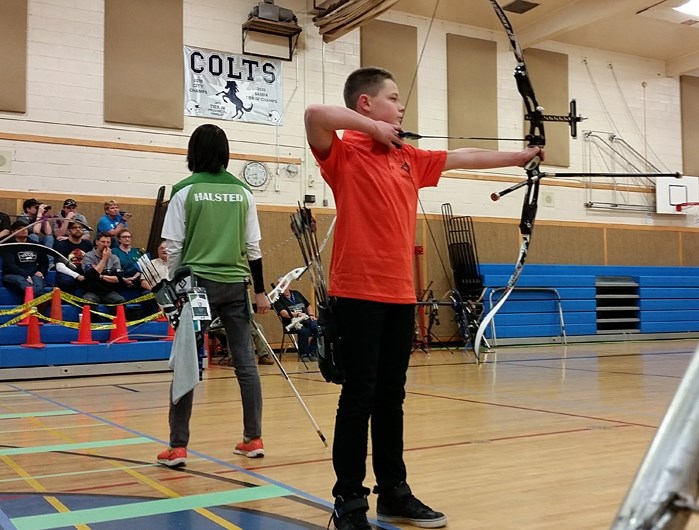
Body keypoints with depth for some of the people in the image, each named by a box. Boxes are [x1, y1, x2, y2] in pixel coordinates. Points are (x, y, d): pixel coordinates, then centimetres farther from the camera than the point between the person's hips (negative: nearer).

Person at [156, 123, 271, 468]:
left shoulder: (185, 191, -3)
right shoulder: (242, 192, 5)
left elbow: (174, 247, -3)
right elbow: (253, 247, 6)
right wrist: (260, 291, 11)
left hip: (197, 283, -2)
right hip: (235, 285, 3)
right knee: (246, 362, 8)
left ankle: (177, 447, 4)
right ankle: (254, 439, 15)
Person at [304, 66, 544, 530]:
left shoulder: (409, 158, 16)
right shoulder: (344, 153, -5)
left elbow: (463, 158, 26)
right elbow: (315, 114, -24)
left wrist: (518, 157, 32)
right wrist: (373, 128, -12)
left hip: (401, 293, 7)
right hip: (358, 292, -7)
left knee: (392, 397, 13)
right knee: (359, 395, -3)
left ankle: (394, 493, 23)